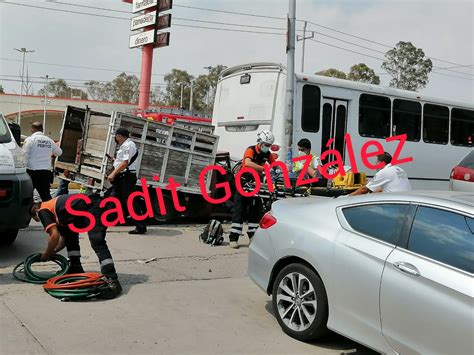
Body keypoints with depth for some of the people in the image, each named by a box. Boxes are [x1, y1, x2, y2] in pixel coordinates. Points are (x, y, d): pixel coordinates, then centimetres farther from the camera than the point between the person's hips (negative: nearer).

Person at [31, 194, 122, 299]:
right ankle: (76, 268, 29)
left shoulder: (42, 211, 5)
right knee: (70, 232, 26)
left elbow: (55, 236, -6)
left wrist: (47, 254, 9)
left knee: (97, 243, -19)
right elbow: (64, 238, 37)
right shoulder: (55, 208, 31)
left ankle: (113, 282, -26)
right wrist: (53, 251, 37)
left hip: (92, 207, -10)